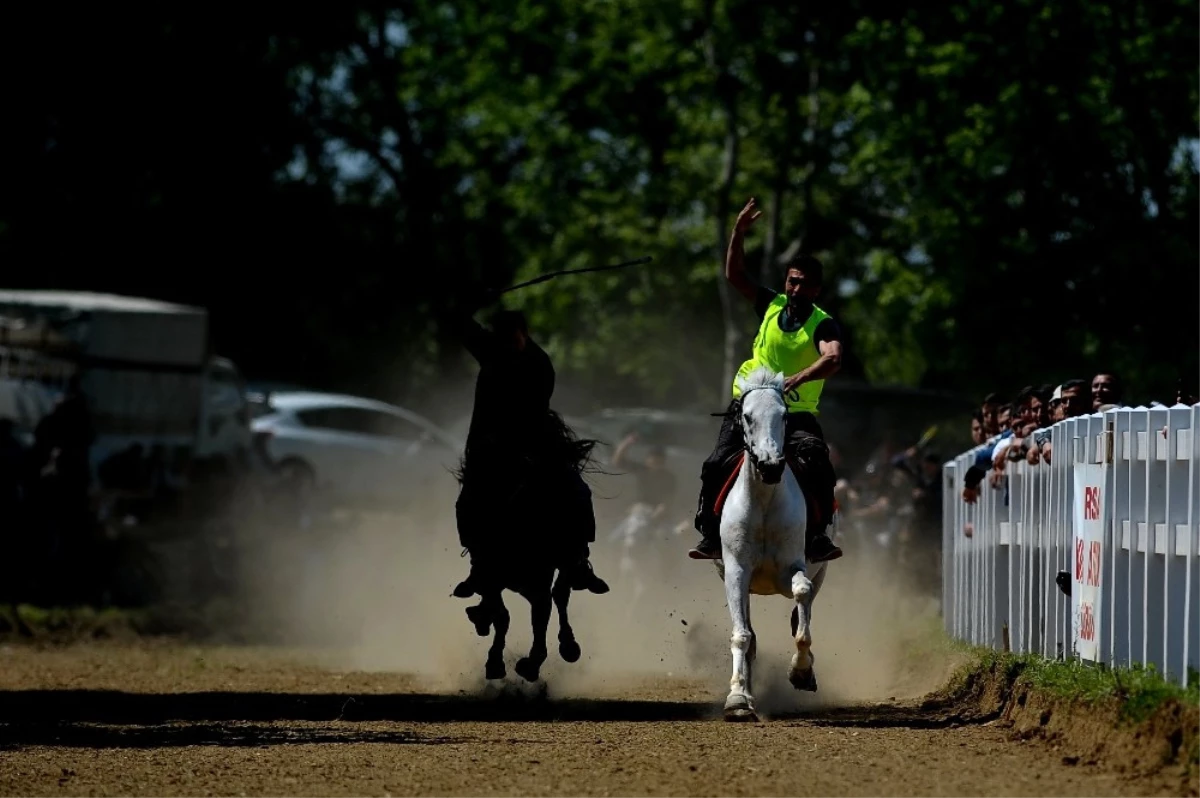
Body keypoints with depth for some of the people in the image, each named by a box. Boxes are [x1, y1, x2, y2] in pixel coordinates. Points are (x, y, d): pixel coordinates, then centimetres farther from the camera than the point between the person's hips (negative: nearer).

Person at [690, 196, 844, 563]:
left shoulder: (823, 324, -8)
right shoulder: (771, 305, 5)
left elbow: (833, 358, -27)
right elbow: (734, 275, 5)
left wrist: (798, 378, -44)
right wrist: (739, 233, -8)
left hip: (797, 412, -3)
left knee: (819, 467, -27)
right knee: (715, 467, -12)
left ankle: (817, 536, -19)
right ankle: (710, 535, -1)